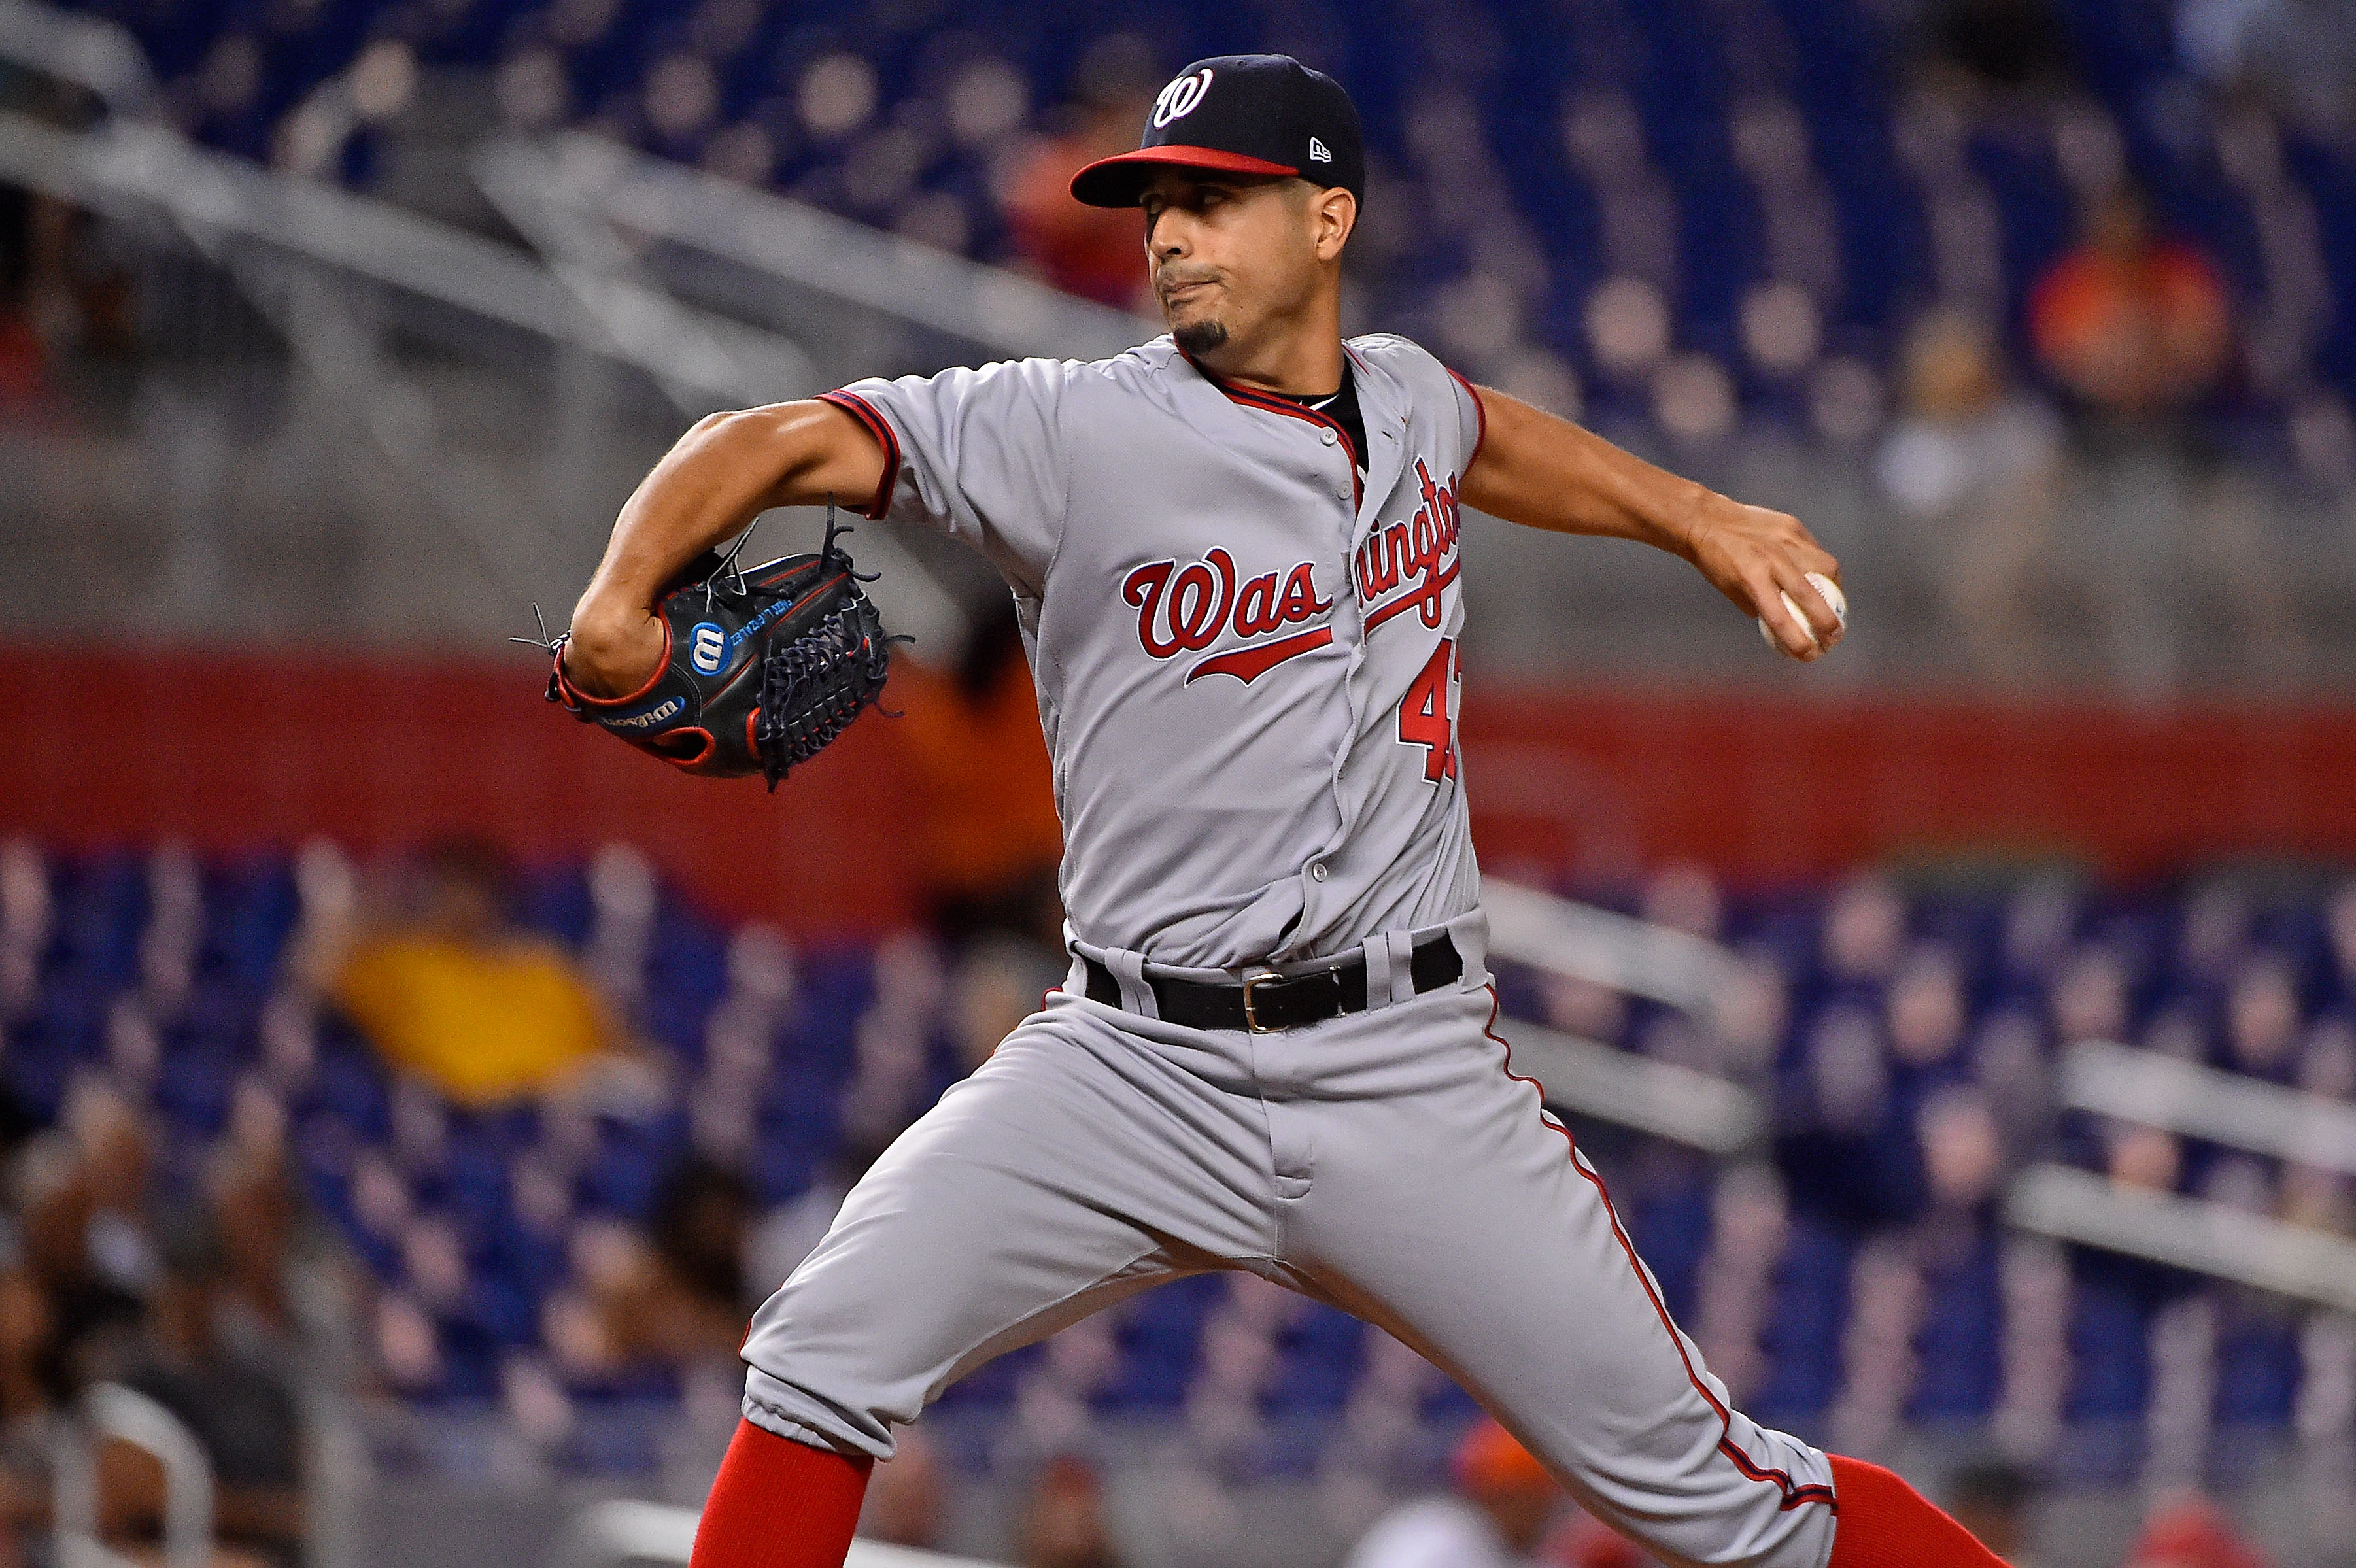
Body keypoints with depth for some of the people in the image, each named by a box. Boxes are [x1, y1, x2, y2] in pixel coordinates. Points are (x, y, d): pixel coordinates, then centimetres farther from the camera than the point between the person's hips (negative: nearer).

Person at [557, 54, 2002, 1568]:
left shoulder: (1401, 395, 8)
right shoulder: (1076, 431, -6)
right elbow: (789, 440, -14)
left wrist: (1701, 519, 33)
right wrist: (620, 602, -31)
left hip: (1411, 1080, 2)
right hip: (1140, 1073, -2)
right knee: (829, 1356, -20)